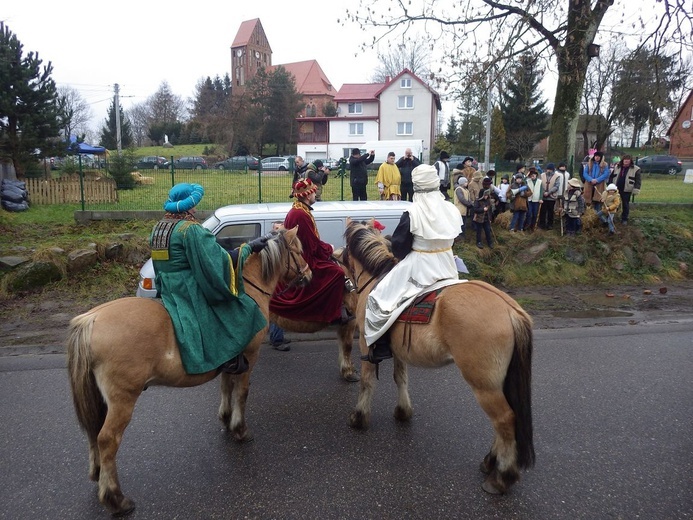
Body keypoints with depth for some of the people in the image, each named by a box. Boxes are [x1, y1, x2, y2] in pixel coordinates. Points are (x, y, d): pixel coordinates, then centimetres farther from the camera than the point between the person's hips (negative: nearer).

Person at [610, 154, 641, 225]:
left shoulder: (635, 169, -5)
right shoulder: (617, 167, 9)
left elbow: (638, 181, -7)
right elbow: (612, 177, 16)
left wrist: (635, 190, -14)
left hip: (626, 190, -3)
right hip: (616, 189, 3)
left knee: (625, 204, 4)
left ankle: (624, 219, 15)